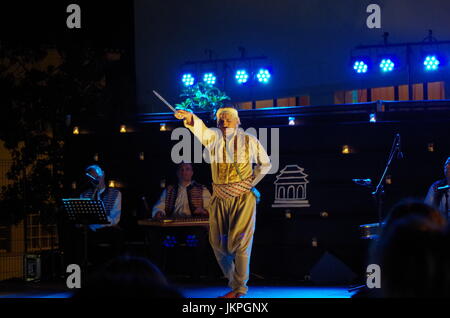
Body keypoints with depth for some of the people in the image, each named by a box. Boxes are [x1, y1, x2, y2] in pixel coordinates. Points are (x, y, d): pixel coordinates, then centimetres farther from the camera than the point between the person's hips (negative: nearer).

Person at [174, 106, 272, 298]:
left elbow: (265, 164, 16)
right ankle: (233, 280, 23)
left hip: (243, 197, -3)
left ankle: (238, 289, 1)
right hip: (219, 198, 3)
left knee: (240, 242, -6)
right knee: (217, 241, 5)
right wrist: (190, 119, -45)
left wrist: (251, 182, 6)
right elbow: (203, 132, -23)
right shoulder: (214, 137, 1)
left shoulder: (250, 141, 2)